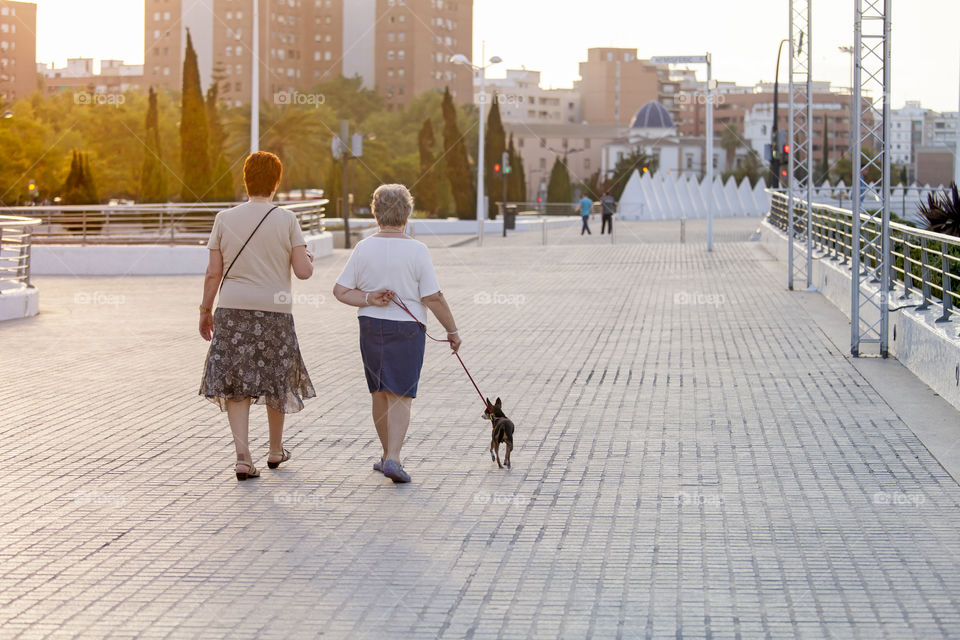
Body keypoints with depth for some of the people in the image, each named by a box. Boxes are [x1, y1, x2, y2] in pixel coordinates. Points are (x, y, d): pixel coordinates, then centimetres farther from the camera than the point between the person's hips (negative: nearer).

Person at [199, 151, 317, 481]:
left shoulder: (225, 219, -1)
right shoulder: (287, 220, -5)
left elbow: (213, 272, 0)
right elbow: (303, 271, -7)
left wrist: (206, 310, 11)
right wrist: (307, 258, 16)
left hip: (232, 309, 1)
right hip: (275, 310, 0)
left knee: (236, 385, 4)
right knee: (277, 380, 18)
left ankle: (243, 458, -8)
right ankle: (275, 451, 32)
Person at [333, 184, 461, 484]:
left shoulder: (364, 248, -1)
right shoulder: (416, 250, -11)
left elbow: (341, 290, -3)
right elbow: (434, 298, -10)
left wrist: (369, 300, -6)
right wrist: (452, 330, -1)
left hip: (371, 327, 4)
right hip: (406, 328, -3)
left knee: (379, 394, 15)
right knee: (400, 396, -3)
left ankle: (388, 454, 26)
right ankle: (392, 457, -16)